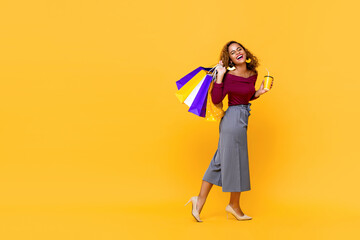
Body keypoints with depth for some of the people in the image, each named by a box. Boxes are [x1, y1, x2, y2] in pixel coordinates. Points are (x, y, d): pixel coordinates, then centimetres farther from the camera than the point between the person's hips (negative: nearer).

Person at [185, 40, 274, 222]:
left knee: (220, 161, 12)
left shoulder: (253, 74, 8)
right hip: (233, 119, -8)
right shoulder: (229, 76, -15)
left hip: (242, 118, 8)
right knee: (235, 162, 4)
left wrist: (260, 92, 4)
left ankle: (200, 199, 20)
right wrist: (219, 76, -23)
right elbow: (216, 100, -21)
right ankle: (234, 206, 22)